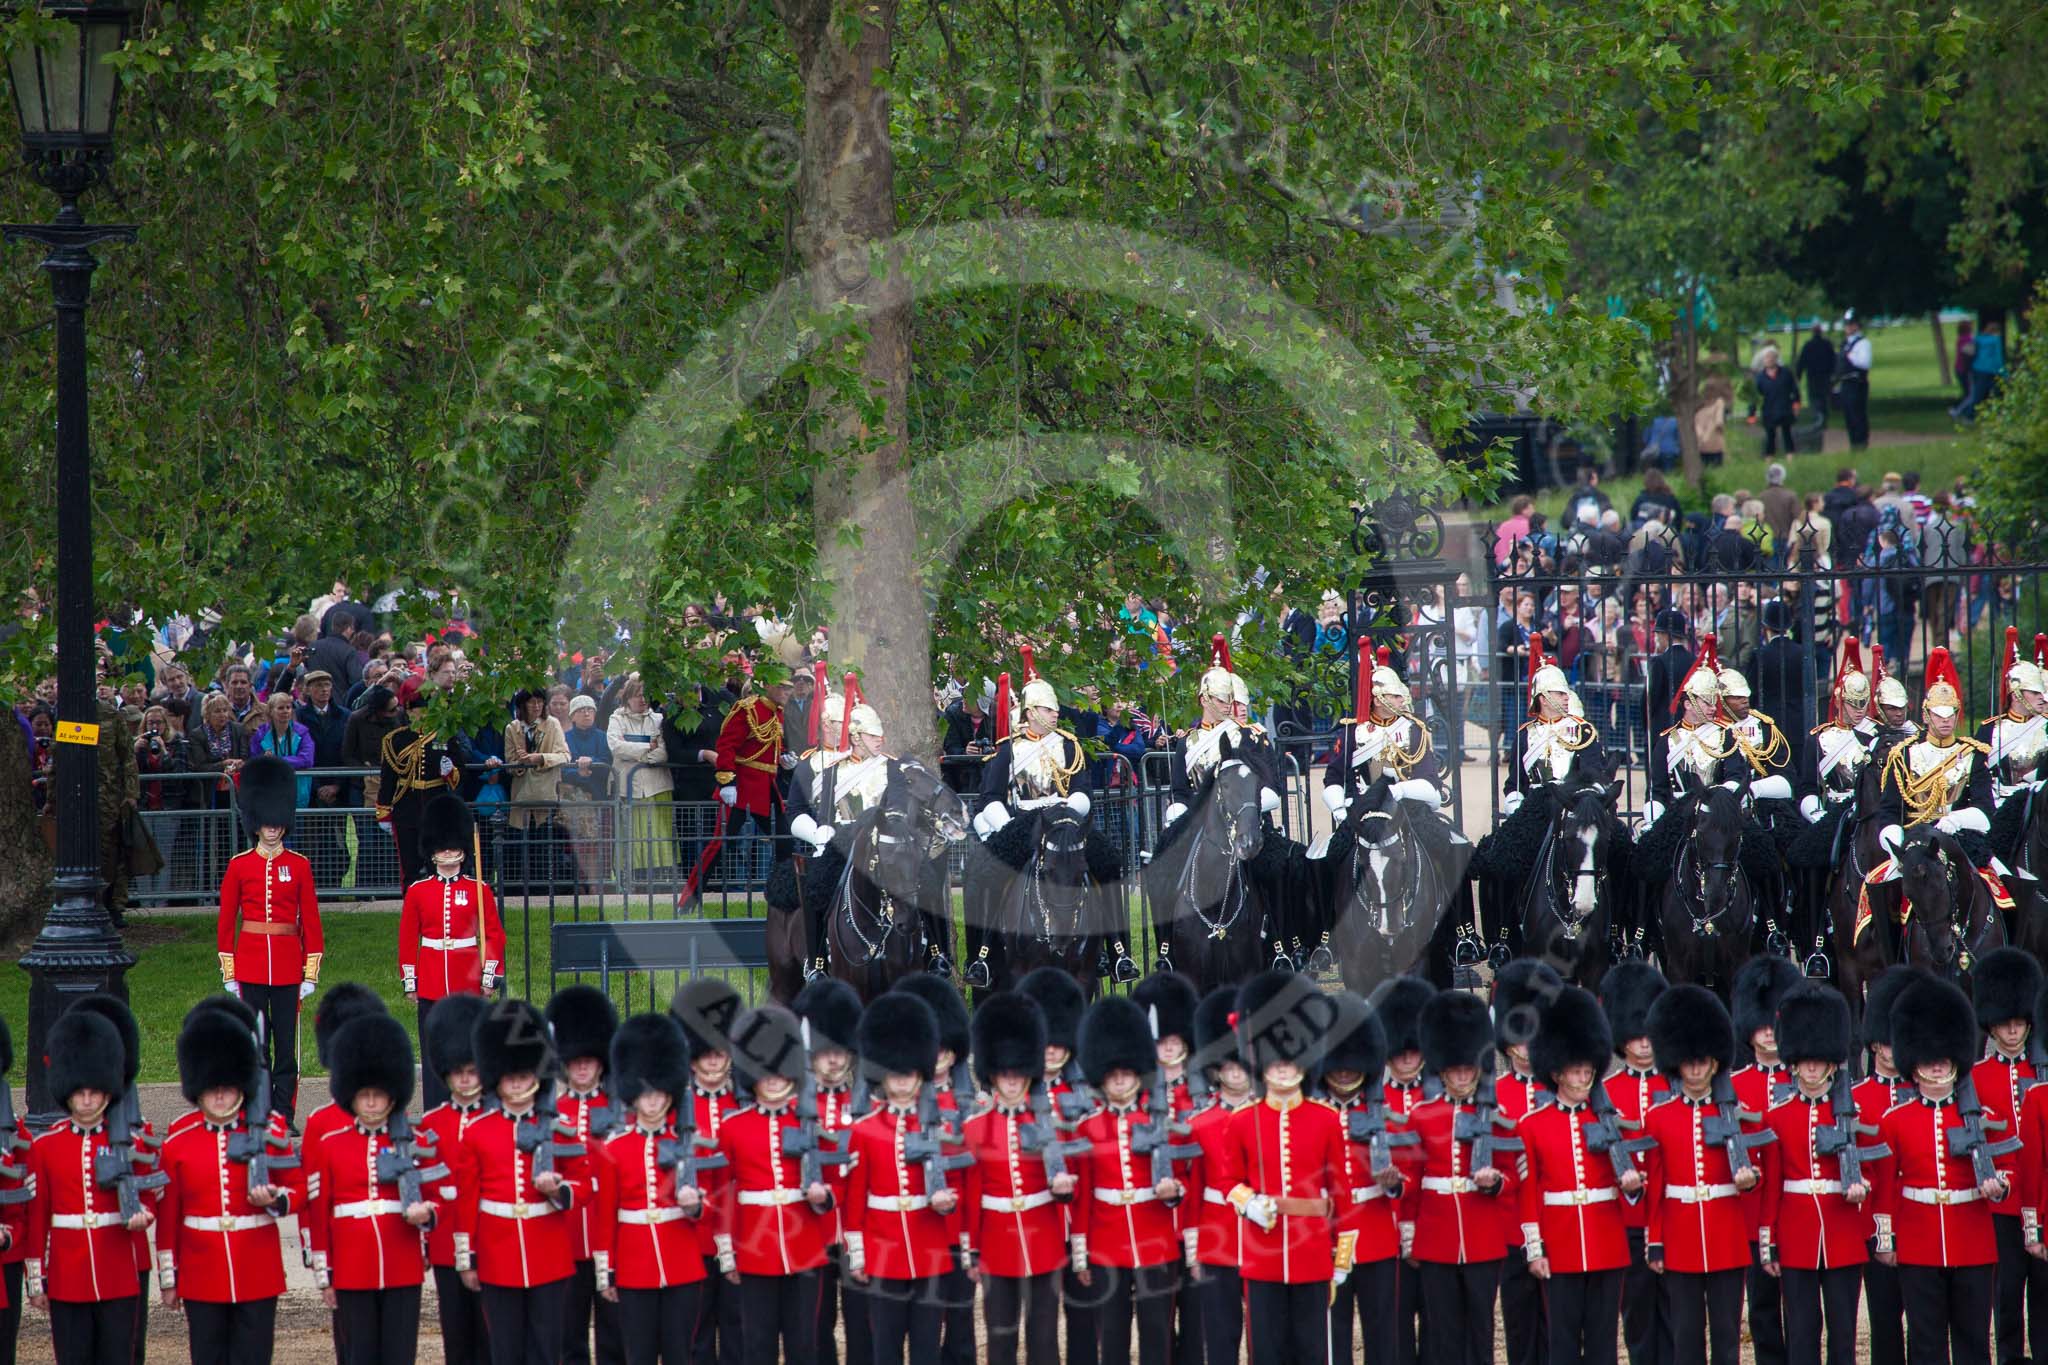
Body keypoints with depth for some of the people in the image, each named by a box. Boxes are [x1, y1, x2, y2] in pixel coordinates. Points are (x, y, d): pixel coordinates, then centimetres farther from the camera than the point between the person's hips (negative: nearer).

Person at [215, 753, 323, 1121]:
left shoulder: (299, 866, 4)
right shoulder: (239, 866, 2)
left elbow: (311, 922, 5)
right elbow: (226, 922, 4)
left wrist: (311, 975, 0)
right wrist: (229, 976, 1)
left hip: (287, 963, 0)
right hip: (251, 963, 0)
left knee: (287, 1045, 1)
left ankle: (284, 1115, 6)